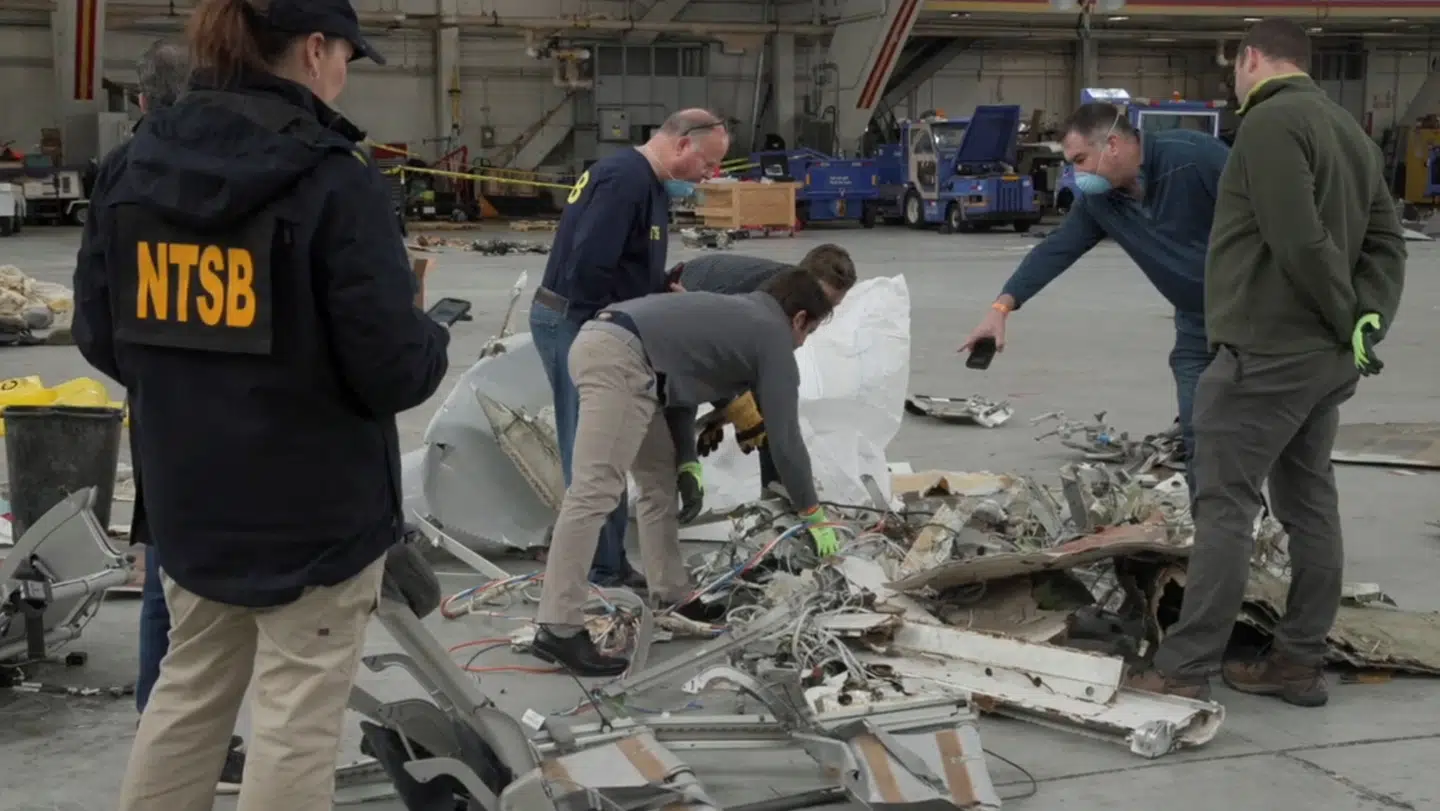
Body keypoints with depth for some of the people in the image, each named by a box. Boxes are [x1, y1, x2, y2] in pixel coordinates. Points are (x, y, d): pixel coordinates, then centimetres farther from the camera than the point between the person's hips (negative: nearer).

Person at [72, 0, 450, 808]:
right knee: (297, 715, 5)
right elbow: (394, 368, -19)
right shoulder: (334, 180, -18)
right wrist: (432, 339, 3)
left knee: (191, 688, 21)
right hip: (318, 501, -6)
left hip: (187, 499, 6)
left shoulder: (133, 168, 1)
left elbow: (101, 338, 8)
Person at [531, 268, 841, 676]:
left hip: (602, 345, 10)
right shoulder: (773, 336, 8)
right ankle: (558, 630, -21)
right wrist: (814, 515, 18)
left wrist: (686, 465, 19)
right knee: (594, 492, -15)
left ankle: (673, 599, 24)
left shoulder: (734, 314, 32)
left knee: (660, 481, 19)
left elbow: (679, 377, 29)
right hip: (619, 359, -10)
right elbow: (785, 437, 8)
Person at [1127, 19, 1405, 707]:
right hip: (1328, 358, 9)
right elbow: (1385, 242, 13)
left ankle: (1184, 669, -5)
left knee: (1225, 506, -6)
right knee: (1309, 504, 12)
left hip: (1265, 351, -9)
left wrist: (1348, 319, -11)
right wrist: (1369, 319, 1)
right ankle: (1300, 662, 18)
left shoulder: (1271, 120, -13)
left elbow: (1301, 243, -21)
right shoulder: (1349, 129, 18)